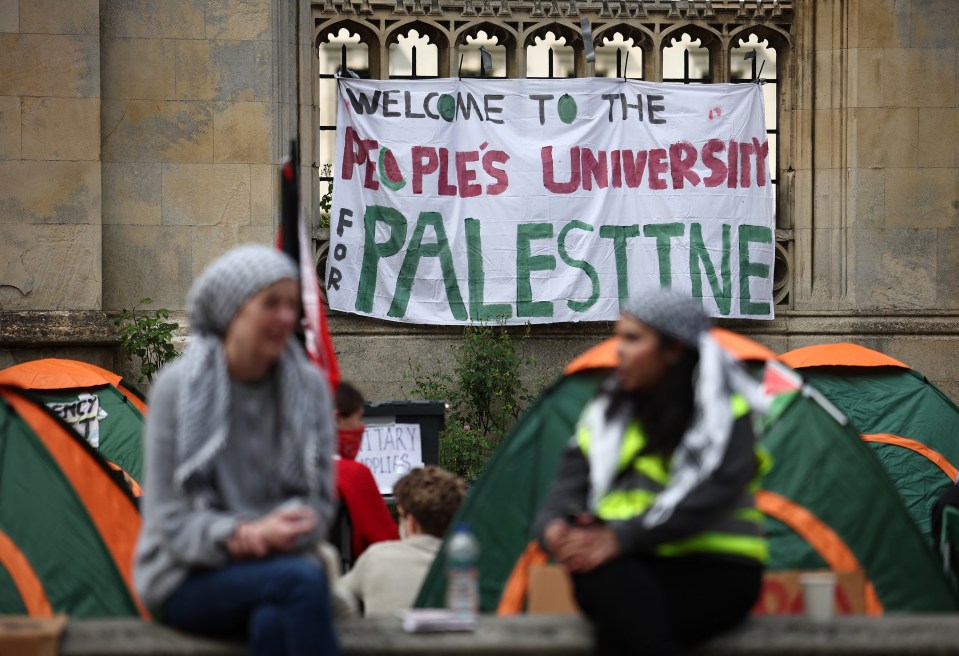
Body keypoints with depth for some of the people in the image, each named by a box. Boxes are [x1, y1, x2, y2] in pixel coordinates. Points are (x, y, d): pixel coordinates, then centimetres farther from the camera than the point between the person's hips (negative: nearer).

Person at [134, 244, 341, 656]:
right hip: (187, 577, -3)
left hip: (277, 561, 3)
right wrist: (245, 535, -24)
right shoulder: (178, 387, -5)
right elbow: (170, 520, -7)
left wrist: (284, 530, -15)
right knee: (302, 580, -34)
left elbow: (319, 499, 9)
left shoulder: (309, 386, 5)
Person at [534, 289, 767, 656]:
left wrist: (621, 537, -31)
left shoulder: (725, 415, -5)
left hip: (714, 570, -4)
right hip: (631, 568, 4)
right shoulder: (607, 412, 12)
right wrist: (555, 526, -21)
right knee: (597, 573, -35)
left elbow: (708, 494, -21)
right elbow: (570, 484, 4)